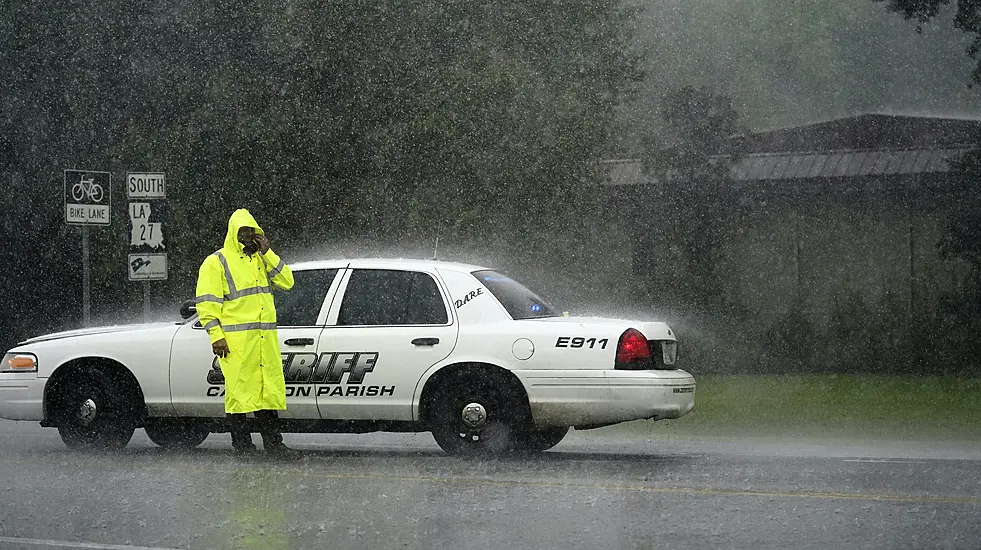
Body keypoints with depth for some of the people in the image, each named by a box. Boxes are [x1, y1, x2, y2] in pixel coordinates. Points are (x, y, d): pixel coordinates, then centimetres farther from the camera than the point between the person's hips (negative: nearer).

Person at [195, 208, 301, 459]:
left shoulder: (262, 260, 19)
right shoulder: (217, 263, 0)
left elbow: (286, 281, 7)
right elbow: (206, 302, -6)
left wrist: (267, 252, -1)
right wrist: (216, 335, -14)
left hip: (265, 339, 6)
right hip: (235, 340, -6)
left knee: (269, 390, 7)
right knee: (239, 392, -4)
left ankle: (273, 444, 13)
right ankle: (242, 446, 1)